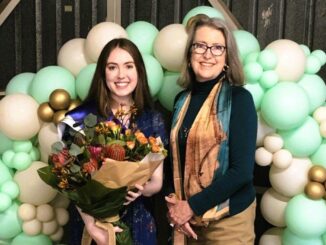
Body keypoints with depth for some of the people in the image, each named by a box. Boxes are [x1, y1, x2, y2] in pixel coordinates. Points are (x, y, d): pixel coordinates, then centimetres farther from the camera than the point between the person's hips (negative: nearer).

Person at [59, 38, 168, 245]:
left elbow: (157, 182, 2)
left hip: (137, 223, 2)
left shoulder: (153, 120, -2)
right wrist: (91, 225, -19)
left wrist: (141, 189, -19)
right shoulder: (81, 118, -9)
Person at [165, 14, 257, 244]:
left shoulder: (239, 98, -12)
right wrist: (174, 205, -7)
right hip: (188, 217, 5)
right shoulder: (182, 100, 3)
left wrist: (193, 206, -15)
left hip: (229, 219, -4)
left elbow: (242, 171, -17)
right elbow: (177, 160, 7)